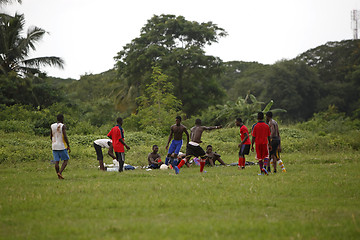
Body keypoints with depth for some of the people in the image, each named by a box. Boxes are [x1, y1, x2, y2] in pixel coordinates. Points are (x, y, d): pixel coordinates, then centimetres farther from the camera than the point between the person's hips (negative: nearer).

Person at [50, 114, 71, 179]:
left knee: (56, 161, 5)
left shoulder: (52, 126, 6)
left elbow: (51, 137, 12)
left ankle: (59, 176, 5)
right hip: (62, 146, -5)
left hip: (54, 146, 5)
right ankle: (60, 172, -11)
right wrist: (68, 146, -9)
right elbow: (65, 137, -15)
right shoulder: (63, 126, -8)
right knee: (65, 160, 7)